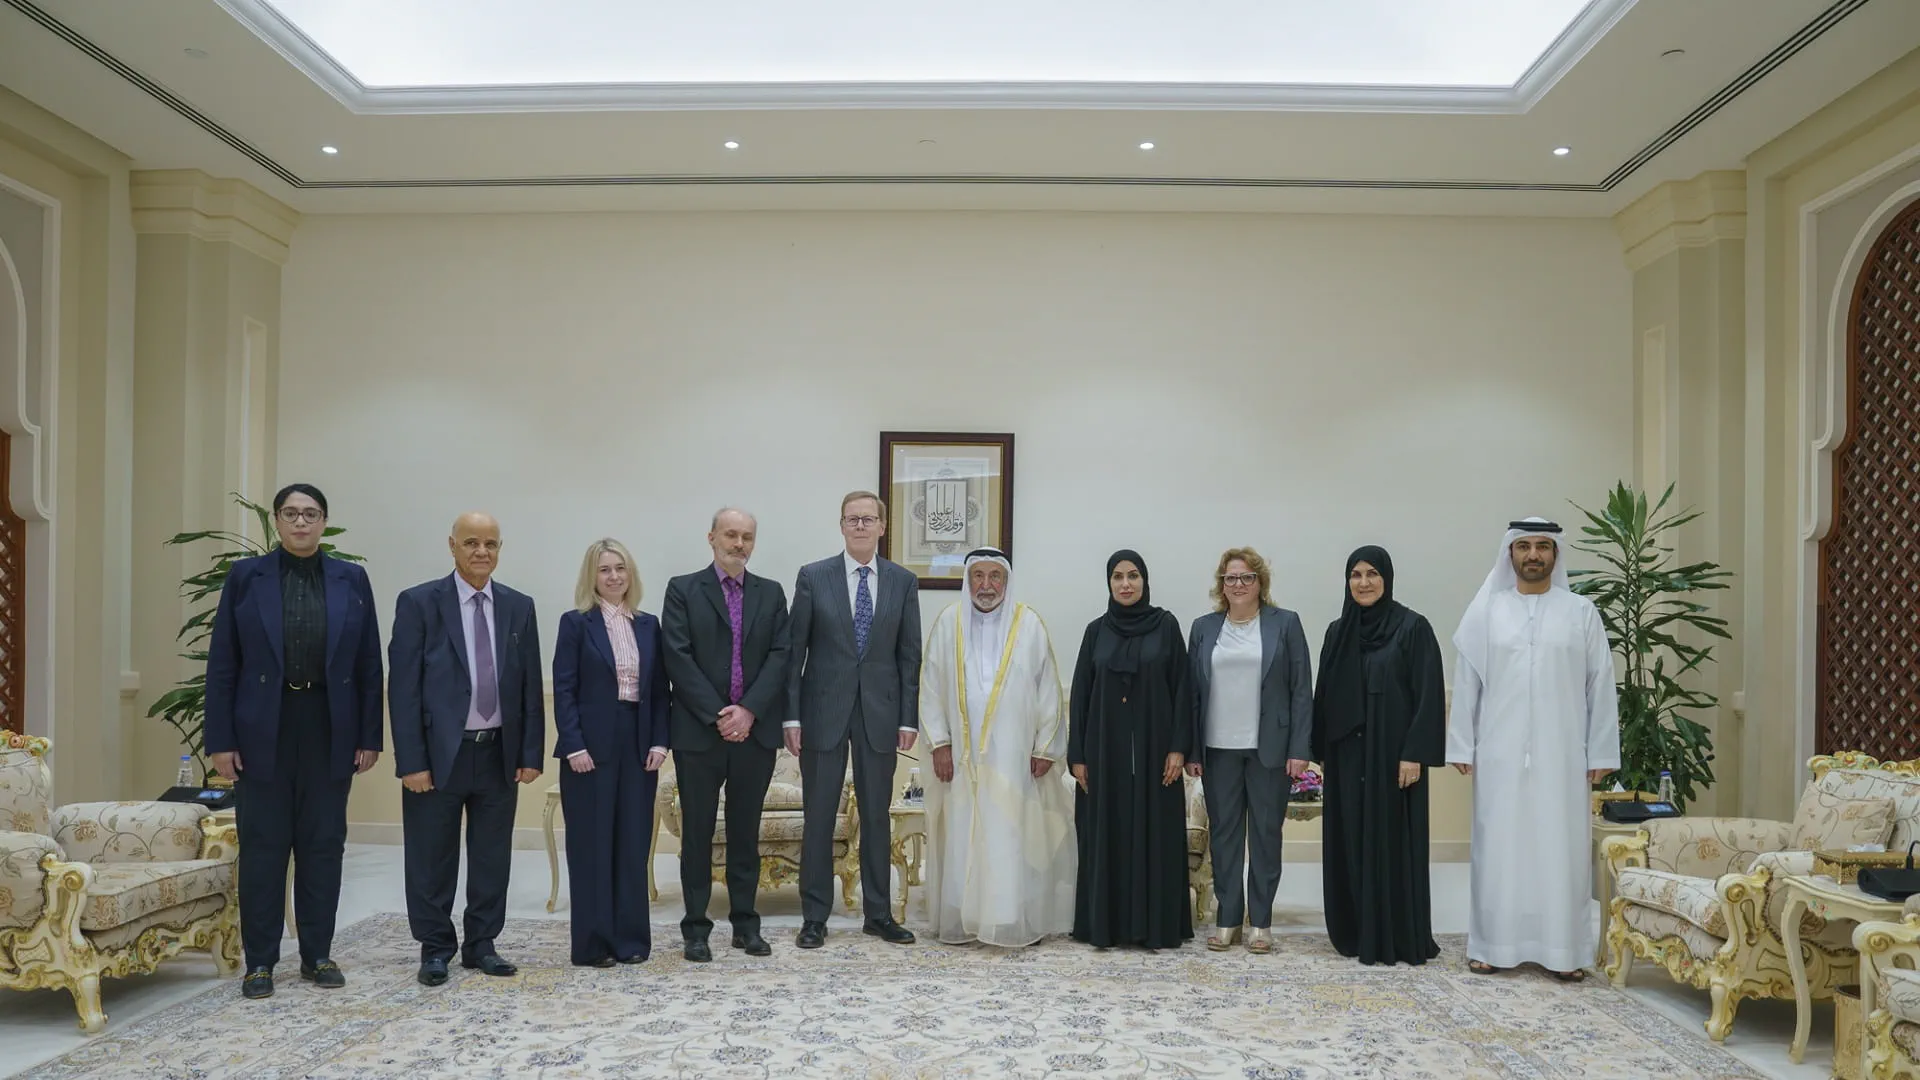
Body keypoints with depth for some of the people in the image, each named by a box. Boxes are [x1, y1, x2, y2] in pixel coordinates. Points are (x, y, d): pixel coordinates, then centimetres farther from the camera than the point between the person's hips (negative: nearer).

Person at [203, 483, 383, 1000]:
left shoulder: (351, 579, 5)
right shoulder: (246, 576, 2)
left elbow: (369, 664, 4)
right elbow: (222, 663, 0)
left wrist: (369, 736, 0)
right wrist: (220, 739, -5)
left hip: (329, 730, 1)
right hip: (263, 730, -1)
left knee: (323, 845, 7)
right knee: (262, 847, 4)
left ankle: (317, 955, 18)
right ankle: (260, 961, 14)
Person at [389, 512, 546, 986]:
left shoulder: (519, 607, 6)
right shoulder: (419, 603, -4)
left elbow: (531, 686, 7)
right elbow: (403, 687, -7)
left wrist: (531, 753, 2)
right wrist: (411, 761, -12)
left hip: (500, 753, 3)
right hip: (439, 752, -3)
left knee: (492, 858, 10)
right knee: (433, 860, 7)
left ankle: (482, 945, 23)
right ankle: (435, 948, 21)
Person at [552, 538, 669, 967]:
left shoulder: (648, 625, 11)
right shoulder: (576, 623, -1)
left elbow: (659, 689, 10)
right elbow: (563, 690, -6)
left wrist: (659, 742, 0)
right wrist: (574, 746, -13)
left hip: (638, 745, 4)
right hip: (591, 747, -4)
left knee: (634, 844, 6)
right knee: (591, 845, 2)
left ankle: (630, 938, 15)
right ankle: (592, 944, 10)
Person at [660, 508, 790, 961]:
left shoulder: (771, 593, 9)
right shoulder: (683, 590, 1)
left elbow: (780, 656, 1)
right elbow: (679, 658, -7)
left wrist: (748, 710, -11)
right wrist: (717, 716, -13)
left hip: (755, 731, 2)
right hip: (698, 732, -2)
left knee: (746, 832, 10)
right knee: (697, 833, 4)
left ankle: (746, 924, 19)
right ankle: (696, 929, 13)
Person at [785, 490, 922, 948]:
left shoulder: (903, 581, 3)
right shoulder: (813, 577, -1)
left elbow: (909, 655, 4)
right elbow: (794, 650, -1)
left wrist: (909, 718, -1)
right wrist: (791, 716, -6)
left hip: (880, 713, 1)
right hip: (824, 712, -1)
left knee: (877, 817, 10)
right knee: (818, 817, 5)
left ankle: (879, 914, 21)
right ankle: (814, 917, 15)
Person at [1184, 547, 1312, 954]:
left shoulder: (1285, 623, 1)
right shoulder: (1204, 627, 8)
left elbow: (1301, 689, -2)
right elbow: (1192, 691, 7)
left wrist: (1299, 749, -8)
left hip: (1269, 748, -2)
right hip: (1219, 749, 2)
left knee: (1265, 832, 5)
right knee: (1223, 832, 7)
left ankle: (1261, 920, 15)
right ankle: (1227, 917, 16)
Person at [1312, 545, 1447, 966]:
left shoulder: (1413, 627, -5)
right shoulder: (1338, 631, 9)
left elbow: (1428, 694, -10)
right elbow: (1324, 694, 12)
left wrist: (1415, 753, -16)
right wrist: (1320, 750, 8)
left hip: (1393, 753, -5)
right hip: (1347, 754, 5)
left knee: (1393, 843, -1)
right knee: (1350, 842, 7)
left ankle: (1400, 938, 8)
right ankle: (1355, 932, 17)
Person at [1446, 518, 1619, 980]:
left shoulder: (1581, 612, 5)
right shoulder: (1485, 611, 5)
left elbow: (1600, 685, 3)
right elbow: (1466, 683, 4)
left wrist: (1600, 753, -2)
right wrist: (1461, 746, 0)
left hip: (1561, 754, 0)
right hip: (1500, 753, 0)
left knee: (1562, 847, 3)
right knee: (1499, 847, 4)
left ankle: (1564, 949, 11)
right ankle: (1493, 945, 12)